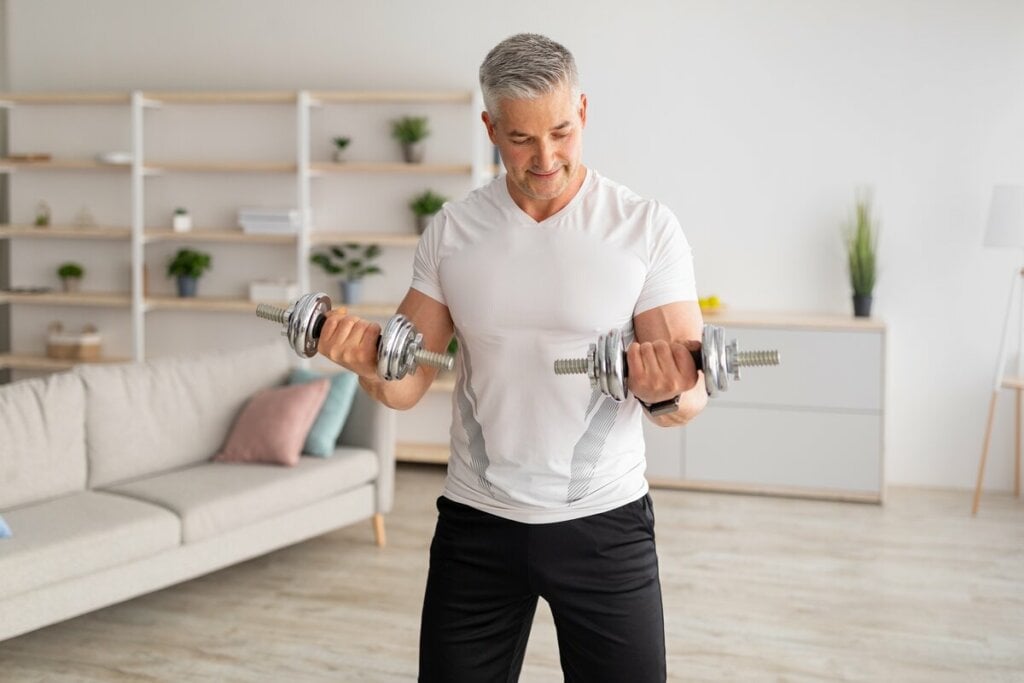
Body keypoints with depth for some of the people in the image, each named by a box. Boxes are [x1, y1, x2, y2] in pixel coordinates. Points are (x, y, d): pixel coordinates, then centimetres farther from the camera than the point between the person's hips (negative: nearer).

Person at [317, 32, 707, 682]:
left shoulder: (647, 227, -8)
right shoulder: (452, 231, 1)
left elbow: (691, 397, -10)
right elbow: (408, 382, 1)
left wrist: (667, 395, -34)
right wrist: (369, 360, -21)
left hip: (604, 523, -2)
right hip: (477, 524, 2)